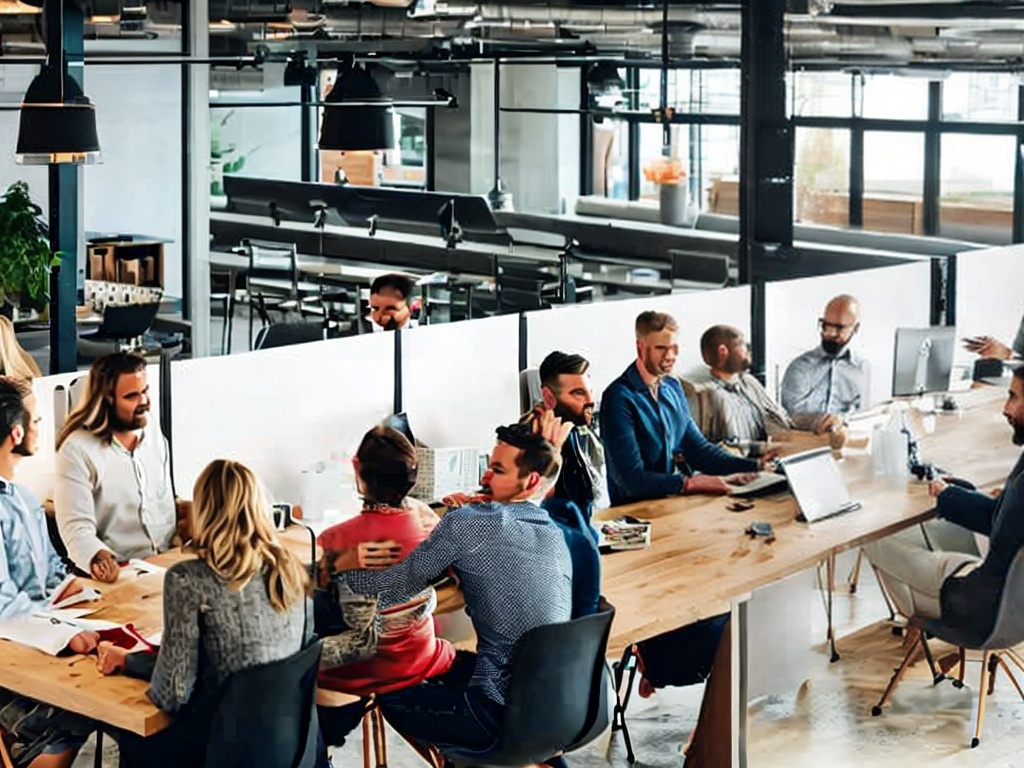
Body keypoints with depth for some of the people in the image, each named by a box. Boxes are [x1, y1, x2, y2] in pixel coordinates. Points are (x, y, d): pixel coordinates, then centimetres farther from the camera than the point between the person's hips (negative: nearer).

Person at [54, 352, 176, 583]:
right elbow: (76, 527, -15)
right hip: (116, 574, -5)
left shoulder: (154, 433, 9)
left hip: (164, 565, 5)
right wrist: (98, 557, -35)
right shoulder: (77, 450, -10)